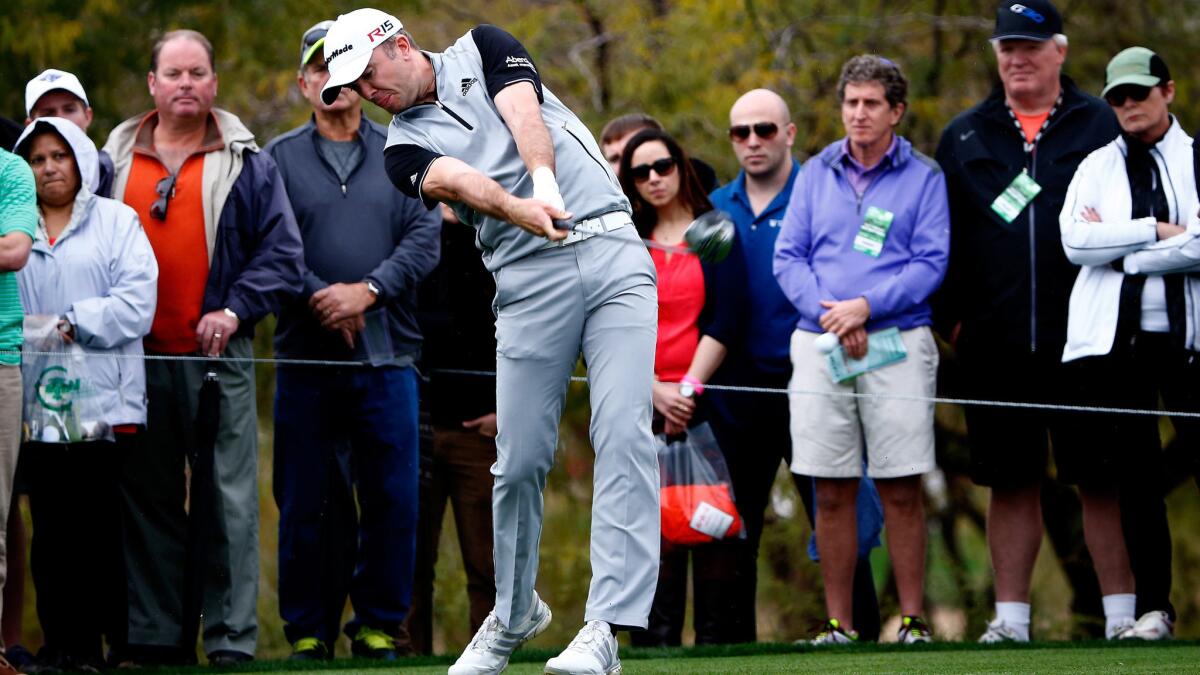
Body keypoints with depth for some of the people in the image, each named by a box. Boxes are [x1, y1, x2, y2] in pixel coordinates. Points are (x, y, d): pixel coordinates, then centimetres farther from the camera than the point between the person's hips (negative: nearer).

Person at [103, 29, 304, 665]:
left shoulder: (247, 164, 7)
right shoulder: (114, 161, 12)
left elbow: (281, 253, 4)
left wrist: (235, 309, -9)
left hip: (218, 356, -2)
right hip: (136, 357, 2)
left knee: (227, 499, -4)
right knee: (146, 498, 5)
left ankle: (230, 638, -3)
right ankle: (153, 633, 10)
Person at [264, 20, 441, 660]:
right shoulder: (280, 158, 8)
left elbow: (424, 239, 2)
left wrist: (367, 292, -12)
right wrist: (321, 297, -15)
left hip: (387, 355, 1)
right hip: (305, 356, -1)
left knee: (392, 497, -1)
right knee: (305, 502, 1)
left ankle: (378, 625, 9)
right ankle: (307, 629, 8)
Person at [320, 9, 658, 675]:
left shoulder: (482, 48, 12)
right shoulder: (404, 148, 11)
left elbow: (524, 115, -7)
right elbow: (461, 182, -11)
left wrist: (545, 182, -27)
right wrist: (519, 210, -33)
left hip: (612, 250, -2)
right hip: (530, 277, 2)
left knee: (624, 434, -15)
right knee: (519, 462, -2)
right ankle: (515, 613, 21)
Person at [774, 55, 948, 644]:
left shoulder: (923, 178, 6)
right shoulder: (816, 175, 14)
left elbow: (931, 263, -2)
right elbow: (787, 258, 8)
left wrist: (866, 306, -13)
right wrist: (831, 315, -8)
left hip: (897, 342, -2)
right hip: (819, 345, 2)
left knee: (902, 491, -4)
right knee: (832, 493, 1)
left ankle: (913, 619, 0)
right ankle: (838, 623, 6)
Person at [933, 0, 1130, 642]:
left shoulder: (1100, 125, 6)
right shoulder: (964, 137, 14)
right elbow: (940, 234, 15)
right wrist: (950, 317, 5)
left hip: (1083, 341, -3)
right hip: (994, 343, 3)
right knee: (1010, 481, 6)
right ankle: (1010, 615, 10)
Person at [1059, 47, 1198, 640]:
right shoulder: (1095, 168, 16)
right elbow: (1075, 241, -1)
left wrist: (1121, 252, -6)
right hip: (1112, 339, 3)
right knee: (1136, 477, 2)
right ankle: (1152, 606, 7)